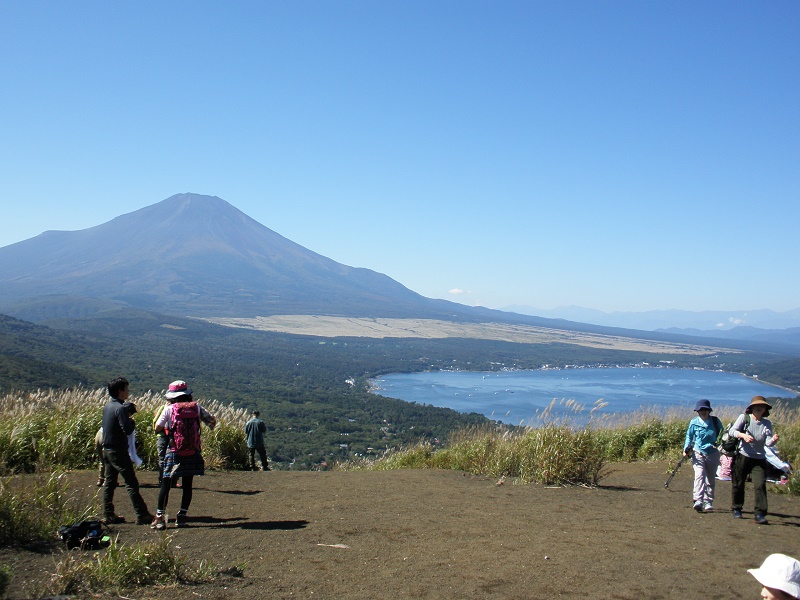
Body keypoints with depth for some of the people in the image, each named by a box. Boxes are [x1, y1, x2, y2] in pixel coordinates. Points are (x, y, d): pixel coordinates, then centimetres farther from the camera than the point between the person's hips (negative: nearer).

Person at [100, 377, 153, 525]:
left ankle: (108, 514, 15)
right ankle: (142, 515, -4)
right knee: (131, 483, -5)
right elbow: (127, 430, -23)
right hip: (118, 451, -9)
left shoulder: (107, 406, 10)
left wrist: (128, 408, 5)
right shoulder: (120, 408, -18)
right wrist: (132, 422, -3)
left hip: (107, 450, 9)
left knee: (109, 483, 12)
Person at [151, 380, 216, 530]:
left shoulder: (169, 409, -5)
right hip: (193, 454, 2)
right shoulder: (196, 407, 1)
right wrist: (211, 427, 30)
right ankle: (182, 516, 12)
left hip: (174, 453, -2)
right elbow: (212, 421, 8)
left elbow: (157, 429, -1)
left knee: (166, 484, 4)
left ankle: (160, 517, 1)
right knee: (187, 485, 11)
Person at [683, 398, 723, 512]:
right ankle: (698, 501, -29)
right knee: (699, 476, -18)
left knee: (710, 479, 11)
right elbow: (689, 436, 8)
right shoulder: (694, 422, -2)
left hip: (713, 453, 2)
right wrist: (686, 448, -5)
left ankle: (708, 503, 21)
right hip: (698, 453, -2)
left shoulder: (715, 421, -1)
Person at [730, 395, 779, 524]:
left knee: (760, 485, -11)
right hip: (743, 456, -1)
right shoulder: (744, 418, -3)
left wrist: (773, 440, -28)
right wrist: (743, 435, -26)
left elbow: (768, 442, -6)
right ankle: (736, 509, 25)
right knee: (738, 484, 7)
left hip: (759, 459, 2)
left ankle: (760, 514, -9)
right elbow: (732, 431, -8)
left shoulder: (767, 424, 3)